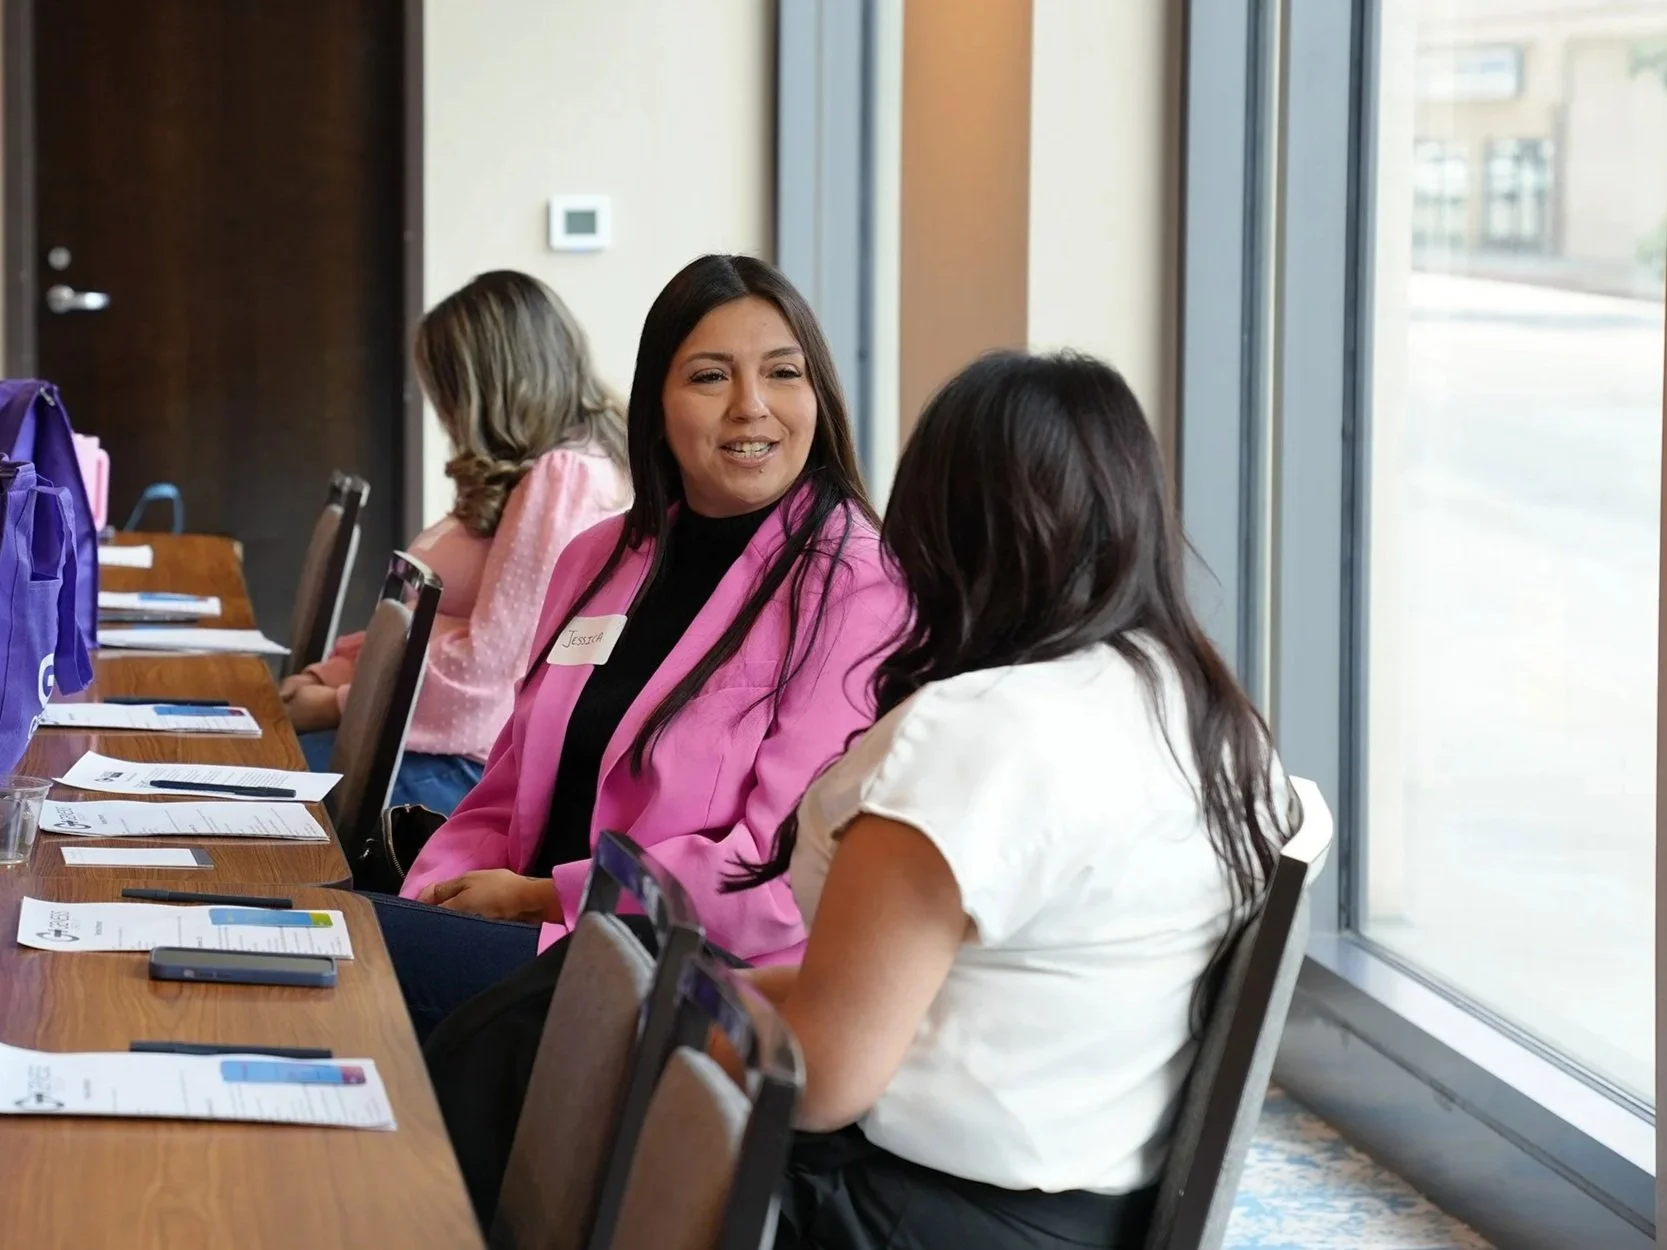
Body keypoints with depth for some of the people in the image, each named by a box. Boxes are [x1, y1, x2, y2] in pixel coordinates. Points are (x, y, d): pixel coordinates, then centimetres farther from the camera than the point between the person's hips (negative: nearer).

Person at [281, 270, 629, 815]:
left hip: (484, 764, -10)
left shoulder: (564, 481, -16)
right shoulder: (527, 475, 17)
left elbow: (485, 662, -20)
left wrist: (342, 704, -10)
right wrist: (337, 671, 9)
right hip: (451, 733, 10)